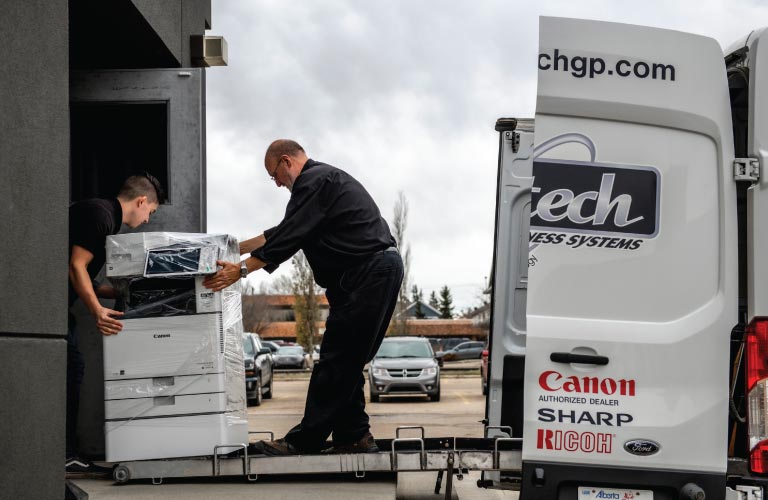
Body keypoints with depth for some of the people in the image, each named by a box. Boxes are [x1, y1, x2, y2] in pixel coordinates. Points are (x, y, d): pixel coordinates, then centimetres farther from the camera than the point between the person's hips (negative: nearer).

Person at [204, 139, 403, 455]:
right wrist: (238, 249, 28)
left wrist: (242, 270, -17)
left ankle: (305, 441, -7)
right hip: (382, 269, 11)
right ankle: (353, 437, 14)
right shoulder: (323, 178, 24)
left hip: (368, 273, -11)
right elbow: (285, 232, 29)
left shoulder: (314, 182, -10)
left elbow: (289, 237, -18)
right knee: (346, 361, 13)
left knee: (336, 361, -8)